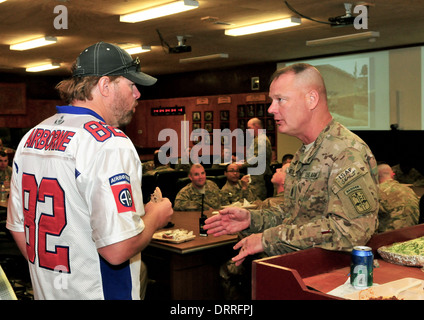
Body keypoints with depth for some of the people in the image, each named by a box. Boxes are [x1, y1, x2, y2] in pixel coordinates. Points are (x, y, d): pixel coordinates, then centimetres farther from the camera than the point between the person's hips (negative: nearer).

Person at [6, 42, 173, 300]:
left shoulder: (30, 138, 5)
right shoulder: (110, 143, -21)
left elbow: (18, 228, 11)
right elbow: (117, 249, -28)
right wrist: (155, 216, -10)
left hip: (45, 291, 7)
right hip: (95, 293, -7)